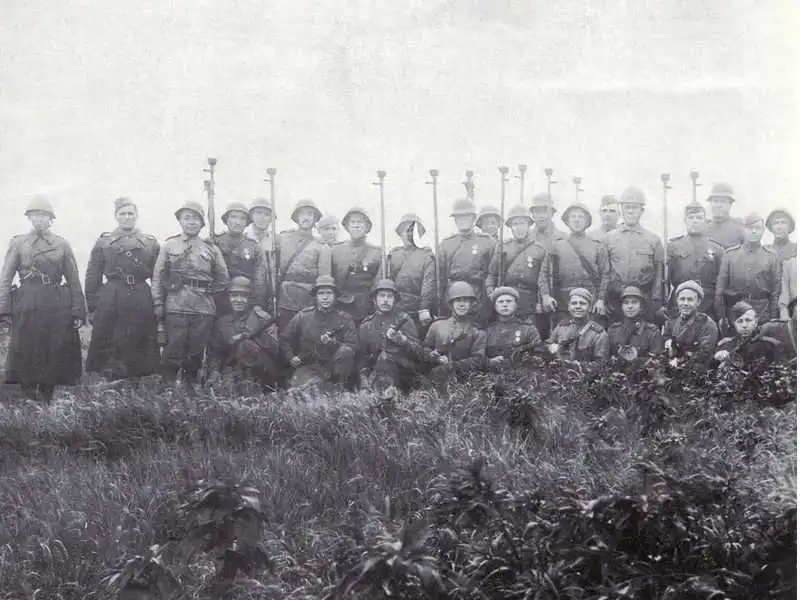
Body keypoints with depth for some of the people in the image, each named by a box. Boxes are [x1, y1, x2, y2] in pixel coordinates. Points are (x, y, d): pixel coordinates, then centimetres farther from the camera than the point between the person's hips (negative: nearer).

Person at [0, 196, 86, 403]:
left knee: (56, 354, 2)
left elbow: (74, 281, 7)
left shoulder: (62, 244, 9)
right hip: (27, 307, -1)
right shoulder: (18, 243, 8)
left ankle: (47, 397, 15)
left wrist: (78, 312, -1)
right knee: (27, 353, 0)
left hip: (58, 307, 1)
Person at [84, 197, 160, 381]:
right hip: (110, 302, -1)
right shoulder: (103, 242, 8)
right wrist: (92, 308, -1)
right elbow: (92, 278, 6)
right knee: (109, 350, -1)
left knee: (138, 349, 3)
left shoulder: (151, 243, 10)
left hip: (142, 302, 1)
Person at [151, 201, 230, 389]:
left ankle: (191, 386, 16)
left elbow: (223, 279, 17)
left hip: (204, 308, 2)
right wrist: (158, 304, -2)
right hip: (175, 307, -2)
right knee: (173, 350, -4)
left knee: (196, 351, 5)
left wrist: (206, 292, 8)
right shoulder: (169, 246, 9)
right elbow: (158, 276, 5)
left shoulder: (211, 249, 12)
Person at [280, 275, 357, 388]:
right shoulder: (303, 316, 6)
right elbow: (285, 338, 19)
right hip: (309, 365, -1)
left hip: (334, 366, 1)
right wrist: (291, 357, 5)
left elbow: (353, 347, -6)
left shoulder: (345, 319, 4)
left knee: (345, 352, -31)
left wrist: (333, 343, -23)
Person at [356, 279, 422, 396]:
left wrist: (402, 340, -15)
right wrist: (364, 376, -5)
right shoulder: (366, 325, 16)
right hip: (374, 371, 2)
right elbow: (360, 354, 10)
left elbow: (418, 352, 1)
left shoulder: (404, 320, 8)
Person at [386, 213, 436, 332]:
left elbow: (429, 284, -7)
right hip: (395, 312, 3)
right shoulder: (392, 255, 14)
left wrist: (424, 309, -17)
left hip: (418, 314, -3)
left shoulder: (427, 256, 3)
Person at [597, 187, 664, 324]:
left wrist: (655, 303, -2)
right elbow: (604, 272, 7)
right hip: (615, 301, 1)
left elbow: (659, 275, 5)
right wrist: (601, 299, -2)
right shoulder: (609, 238, 9)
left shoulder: (654, 240, 6)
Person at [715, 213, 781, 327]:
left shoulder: (771, 257, 6)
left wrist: (773, 319, 0)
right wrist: (721, 316, -2)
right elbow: (720, 285, 4)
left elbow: (775, 291, 6)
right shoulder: (730, 254, 6)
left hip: (762, 314, 0)